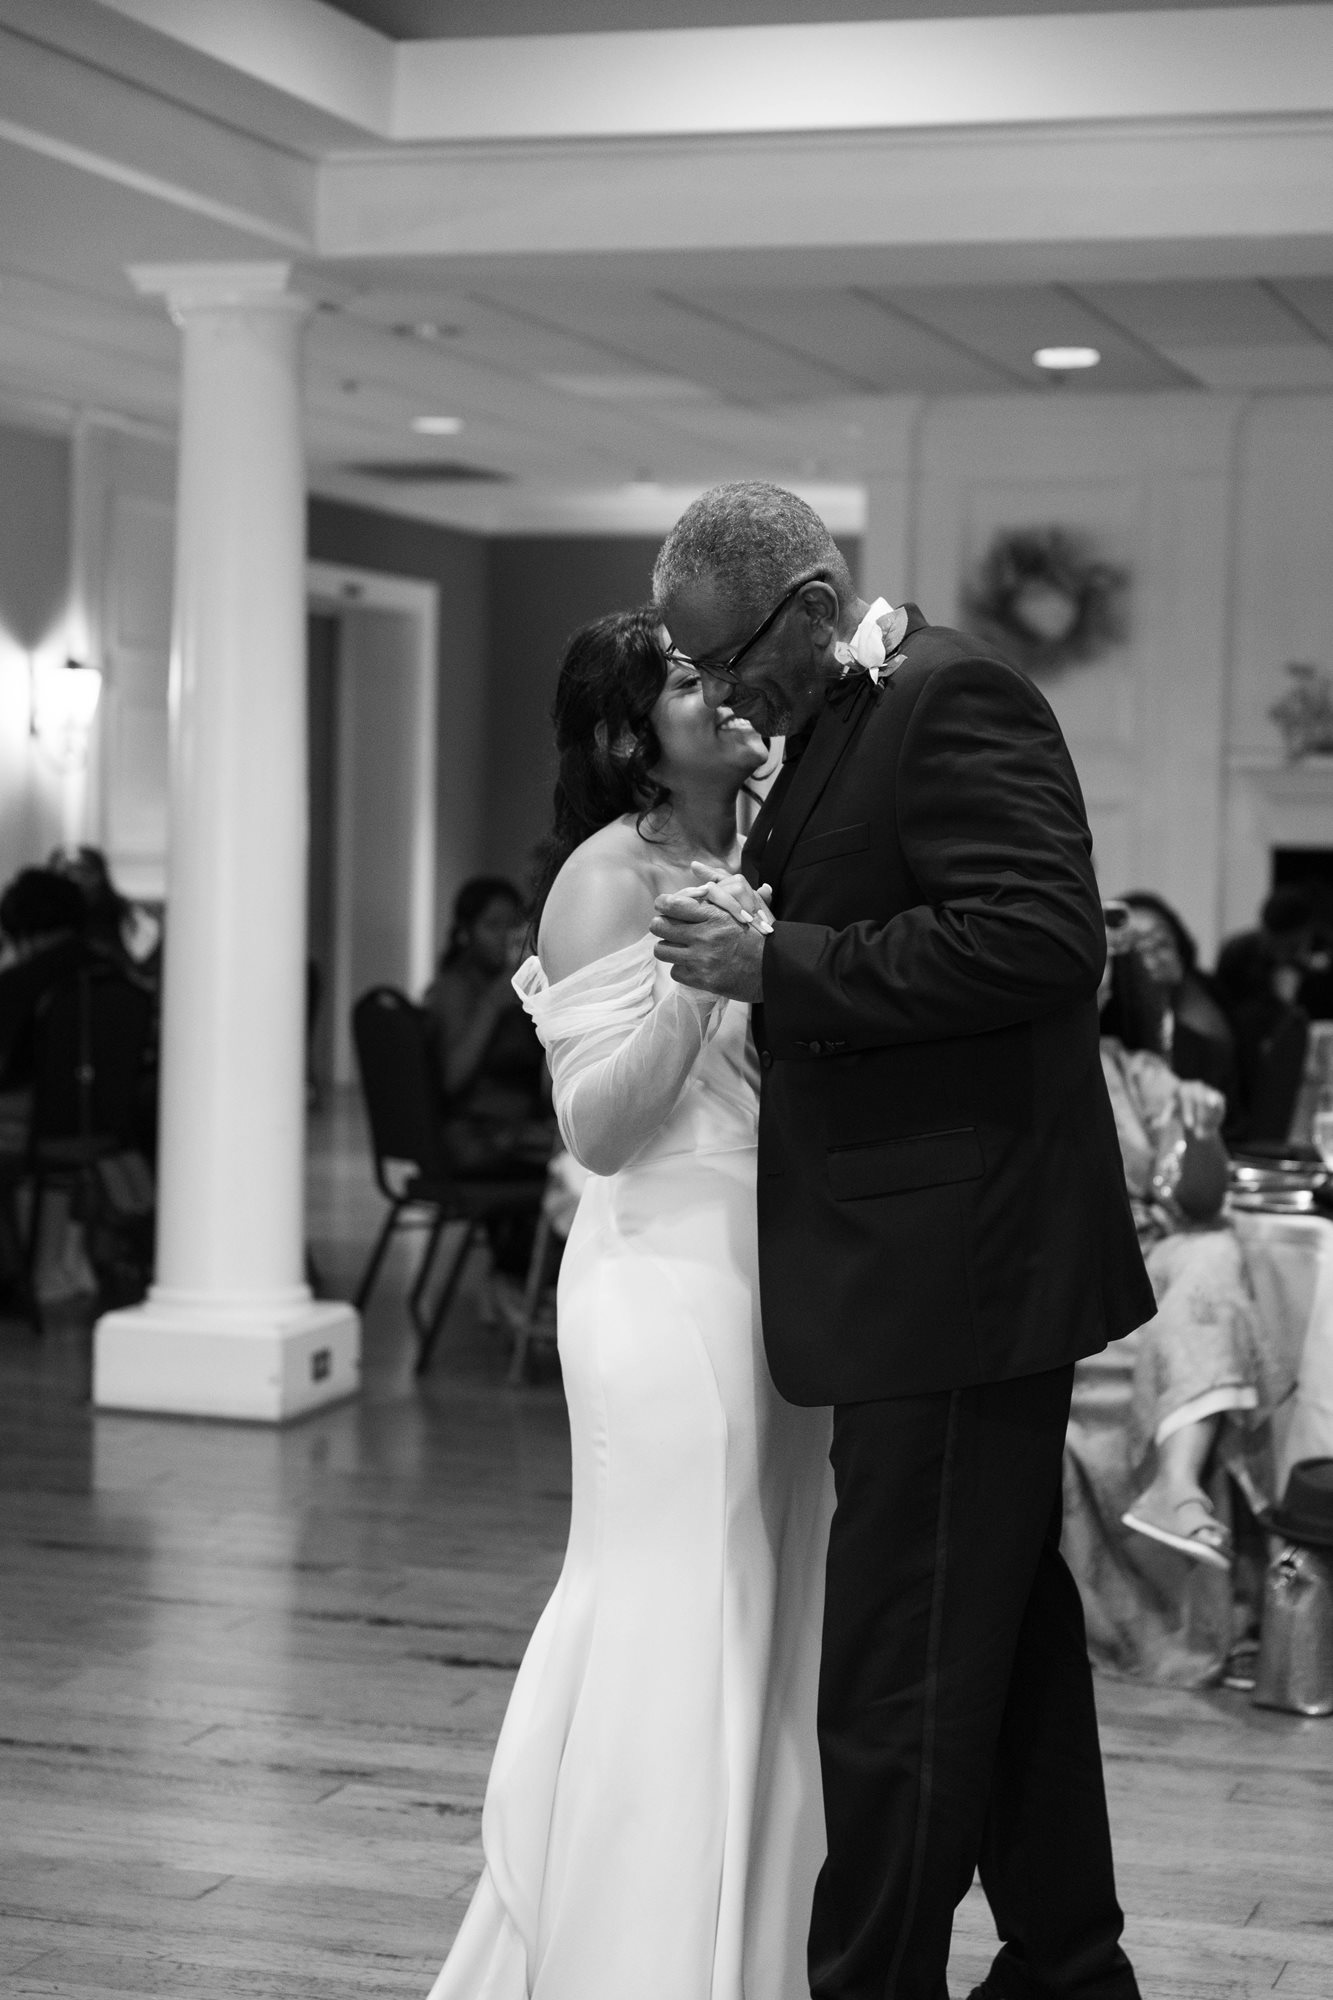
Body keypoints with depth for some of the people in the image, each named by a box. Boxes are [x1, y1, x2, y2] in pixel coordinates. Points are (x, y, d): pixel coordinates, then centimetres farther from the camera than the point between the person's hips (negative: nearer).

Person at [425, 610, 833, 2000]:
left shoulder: (760, 858, 13)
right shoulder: (608, 877, -9)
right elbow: (596, 1127, -14)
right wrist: (690, 977, -22)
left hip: (772, 1267, 8)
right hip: (670, 1269, -8)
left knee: (765, 1613, 12)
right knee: (676, 1624, -3)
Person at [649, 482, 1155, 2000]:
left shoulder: (954, 697, -13)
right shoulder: (842, 725, 15)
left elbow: (1041, 941, -24)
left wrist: (778, 965, -22)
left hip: (952, 1271, -10)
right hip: (944, 1267, 11)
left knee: (900, 1685, -5)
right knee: (1009, 1640, 19)